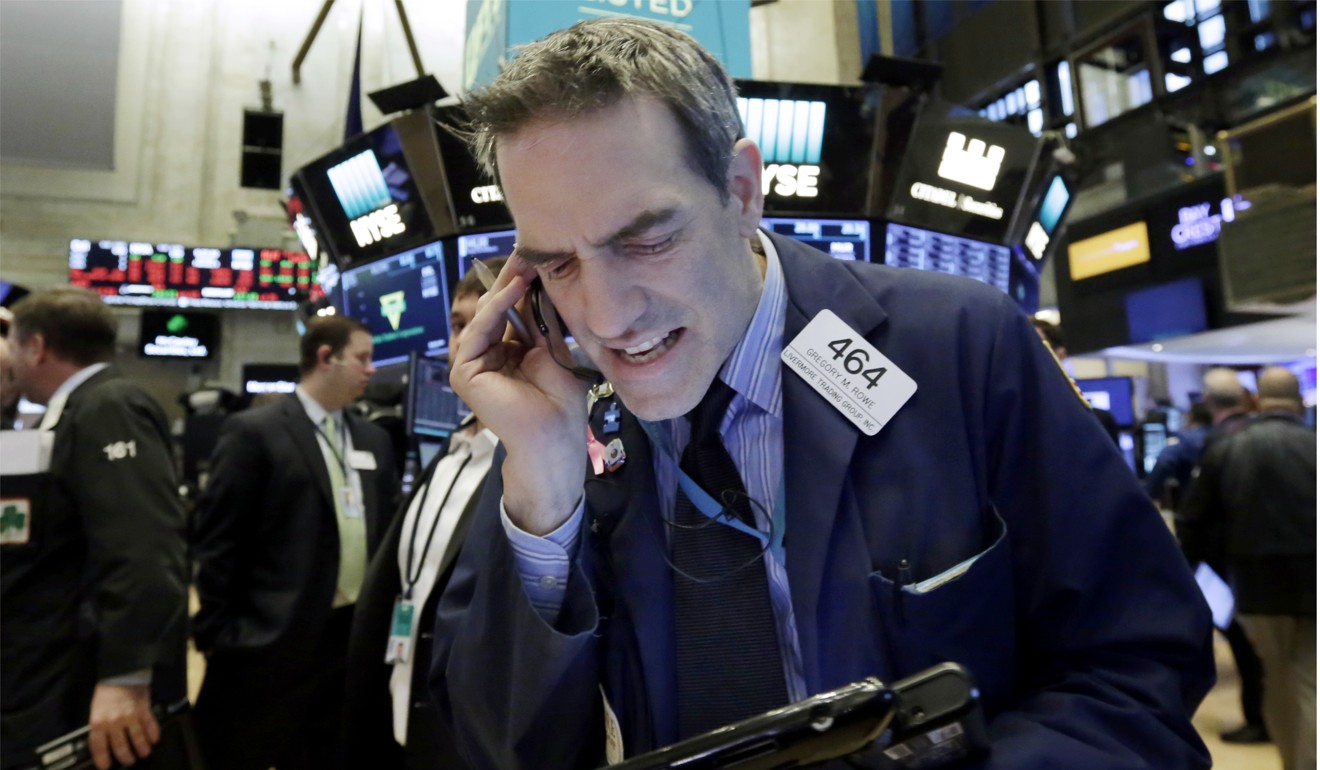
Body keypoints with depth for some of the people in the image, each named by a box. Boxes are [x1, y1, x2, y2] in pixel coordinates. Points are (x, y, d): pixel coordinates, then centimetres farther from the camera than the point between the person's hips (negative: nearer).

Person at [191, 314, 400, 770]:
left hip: (356, 638, 6)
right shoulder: (253, 433, -9)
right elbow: (219, 544, -9)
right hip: (271, 642, -5)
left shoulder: (374, 440, 10)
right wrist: (216, 636, -10)